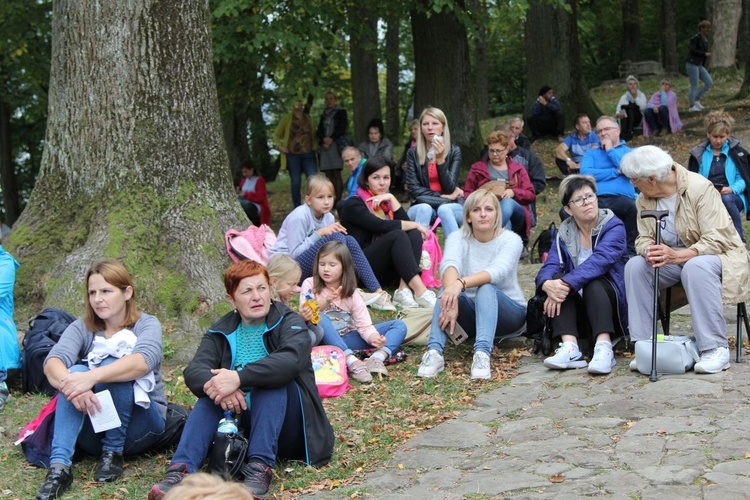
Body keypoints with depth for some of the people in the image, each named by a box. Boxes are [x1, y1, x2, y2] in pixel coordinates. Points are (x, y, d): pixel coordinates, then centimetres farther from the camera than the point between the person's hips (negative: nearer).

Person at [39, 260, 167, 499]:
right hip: (92, 428, 2)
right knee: (76, 372, -26)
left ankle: (113, 453, -16)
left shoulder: (147, 324, -4)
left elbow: (142, 361, -28)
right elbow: (53, 362, -18)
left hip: (139, 427, -2)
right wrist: (70, 382, -42)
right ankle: (59, 466, -37)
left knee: (112, 367, -27)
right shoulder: (82, 327, 2)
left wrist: (93, 377, -45)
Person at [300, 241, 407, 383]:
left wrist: (373, 338, -31)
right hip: (325, 339, -3)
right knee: (320, 319, -38)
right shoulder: (310, 285, -4)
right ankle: (352, 362, -46)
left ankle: (377, 357, -37)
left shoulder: (351, 293, 0)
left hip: (348, 340, 3)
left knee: (399, 326, -8)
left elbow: (364, 324, -8)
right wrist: (324, 302, -33)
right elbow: (304, 315, -15)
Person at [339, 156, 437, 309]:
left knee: (414, 234, -16)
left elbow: (406, 222, -1)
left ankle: (404, 290, -36)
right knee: (397, 235, -28)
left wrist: (392, 199, -8)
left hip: (384, 268, 7)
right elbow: (381, 226, -21)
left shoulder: (386, 201, 16)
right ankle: (420, 293, -44)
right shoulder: (353, 204, -6)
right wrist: (415, 225, -13)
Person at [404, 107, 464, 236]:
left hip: (451, 206, 0)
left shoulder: (454, 151, -1)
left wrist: (440, 159, -20)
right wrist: (443, 197, -11)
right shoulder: (413, 153, 1)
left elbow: (450, 189, -10)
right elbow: (413, 189, -4)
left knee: (444, 209, -34)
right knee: (424, 209, -33)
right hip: (422, 206, 0)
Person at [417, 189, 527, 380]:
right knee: (447, 289, -29)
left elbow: (498, 271, -32)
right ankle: (434, 352, -42)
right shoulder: (457, 238, -5)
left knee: (486, 288, -34)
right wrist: (451, 302, -47)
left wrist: (462, 283, -50)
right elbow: (450, 265, -27)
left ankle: (482, 353, -51)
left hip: (508, 313, -2)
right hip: (471, 314, 2)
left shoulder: (511, 240, -11)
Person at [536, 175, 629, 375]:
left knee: (593, 281, -31)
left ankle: (604, 347, -48)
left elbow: (599, 260, -26)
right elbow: (549, 268, -9)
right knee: (556, 278, -23)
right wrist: (548, 284, -34)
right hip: (579, 310, 3)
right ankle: (570, 348, -39)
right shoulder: (564, 233, 6)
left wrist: (566, 284, -38)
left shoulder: (613, 227, -7)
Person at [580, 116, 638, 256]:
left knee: (635, 207, -39)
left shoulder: (631, 152, 25)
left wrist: (610, 150, 11)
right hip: (596, 200, 1)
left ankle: (630, 252, -23)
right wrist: (616, 172, 5)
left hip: (622, 198, 0)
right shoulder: (591, 153, 29)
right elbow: (585, 174, 7)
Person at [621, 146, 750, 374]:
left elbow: (717, 240, -26)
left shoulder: (700, 188, -21)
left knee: (696, 267, -39)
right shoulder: (644, 199, -1)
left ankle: (716, 349, -31)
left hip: (716, 254, -6)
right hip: (673, 260, 6)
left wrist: (676, 256, -40)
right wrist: (649, 251, -28)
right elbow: (643, 238, -1)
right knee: (635, 266, -19)